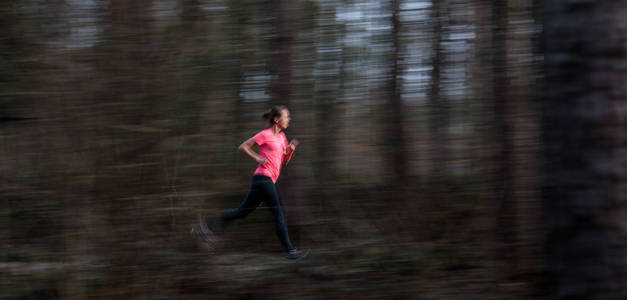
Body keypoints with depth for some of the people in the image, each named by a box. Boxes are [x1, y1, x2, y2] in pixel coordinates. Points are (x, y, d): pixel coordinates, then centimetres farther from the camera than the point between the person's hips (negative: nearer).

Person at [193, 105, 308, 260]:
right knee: (278, 213, -8)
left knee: (243, 211, 10)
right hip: (263, 177, -9)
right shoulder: (266, 134, -6)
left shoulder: (282, 136, 18)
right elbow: (243, 146, -3)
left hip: (269, 180, 9)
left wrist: (291, 148, 3)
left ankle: (207, 223, 13)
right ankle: (289, 250, -7)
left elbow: (285, 160, 22)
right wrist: (257, 158, -12)